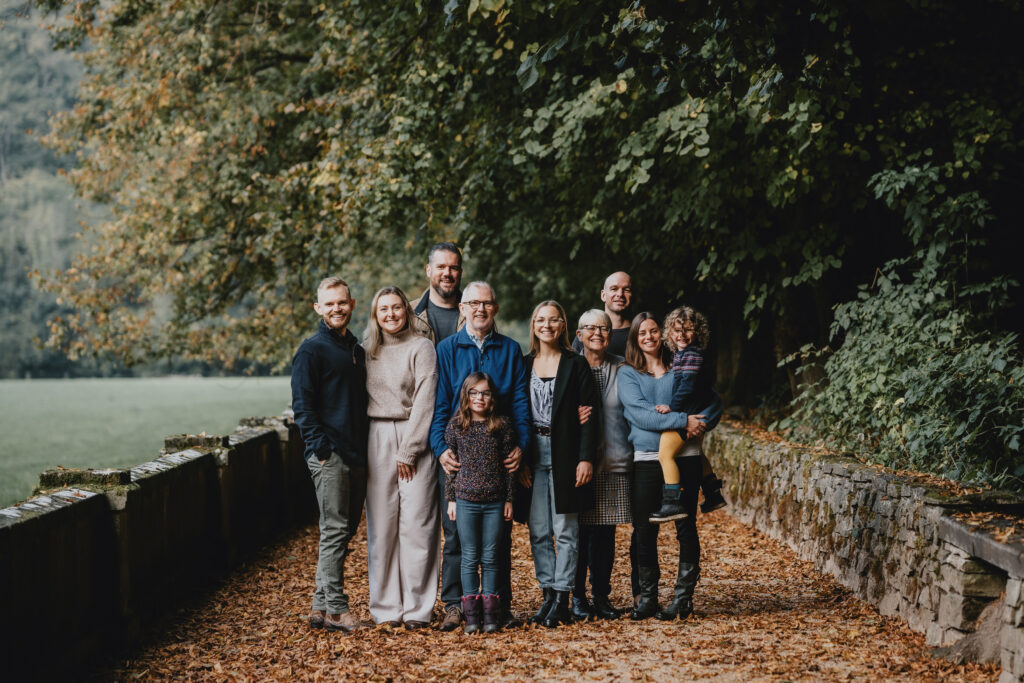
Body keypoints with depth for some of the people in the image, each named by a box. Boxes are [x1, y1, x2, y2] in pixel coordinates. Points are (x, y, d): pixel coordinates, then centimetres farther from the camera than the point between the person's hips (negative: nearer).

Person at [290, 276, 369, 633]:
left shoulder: (357, 351, 17)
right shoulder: (312, 350, -4)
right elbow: (302, 405, -9)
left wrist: (363, 450, 15)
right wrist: (321, 448, -16)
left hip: (356, 456, 7)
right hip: (329, 455, -7)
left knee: (344, 530, 10)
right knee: (334, 530, -7)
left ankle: (321, 606, 16)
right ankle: (335, 610, -3)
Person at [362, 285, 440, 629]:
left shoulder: (421, 347, -2)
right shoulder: (368, 349, 12)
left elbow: (424, 401, -8)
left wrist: (408, 450, -11)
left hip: (415, 437, -4)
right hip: (376, 439, 4)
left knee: (416, 523, -5)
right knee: (381, 523, 2)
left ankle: (417, 608, 0)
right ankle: (386, 607, 8)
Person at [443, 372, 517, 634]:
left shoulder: (502, 427, 2)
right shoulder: (455, 427, 2)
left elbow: (508, 465, 5)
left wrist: (509, 499, 4)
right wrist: (451, 499, 4)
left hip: (494, 502, 0)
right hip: (466, 501, 0)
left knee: (490, 557, 4)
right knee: (470, 557, 3)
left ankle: (490, 612, 11)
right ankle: (471, 614, 8)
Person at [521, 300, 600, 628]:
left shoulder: (576, 365, 0)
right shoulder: (525, 365, 10)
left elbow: (589, 415, -3)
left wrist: (586, 458, -11)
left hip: (565, 454, -3)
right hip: (534, 452, 4)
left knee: (565, 529, -1)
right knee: (538, 531, 3)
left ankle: (562, 600, 3)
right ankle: (548, 594, 11)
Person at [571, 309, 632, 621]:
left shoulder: (622, 368, 7)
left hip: (613, 461, 2)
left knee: (606, 532, 4)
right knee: (579, 530, -2)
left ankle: (602, 596, 15)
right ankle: (578, 597, 9)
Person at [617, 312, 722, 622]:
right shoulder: (628, 374, 6)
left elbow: (714, 402, 9)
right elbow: (639, 414, -9)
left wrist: (700, 424, -11)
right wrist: (682, 421, -17)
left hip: (683, 456, 1)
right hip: (646, 459, -1)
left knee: (686, 527, 1)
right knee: (644, 531, 1)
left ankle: (683, 597, 7)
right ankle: (646, 598, 12)